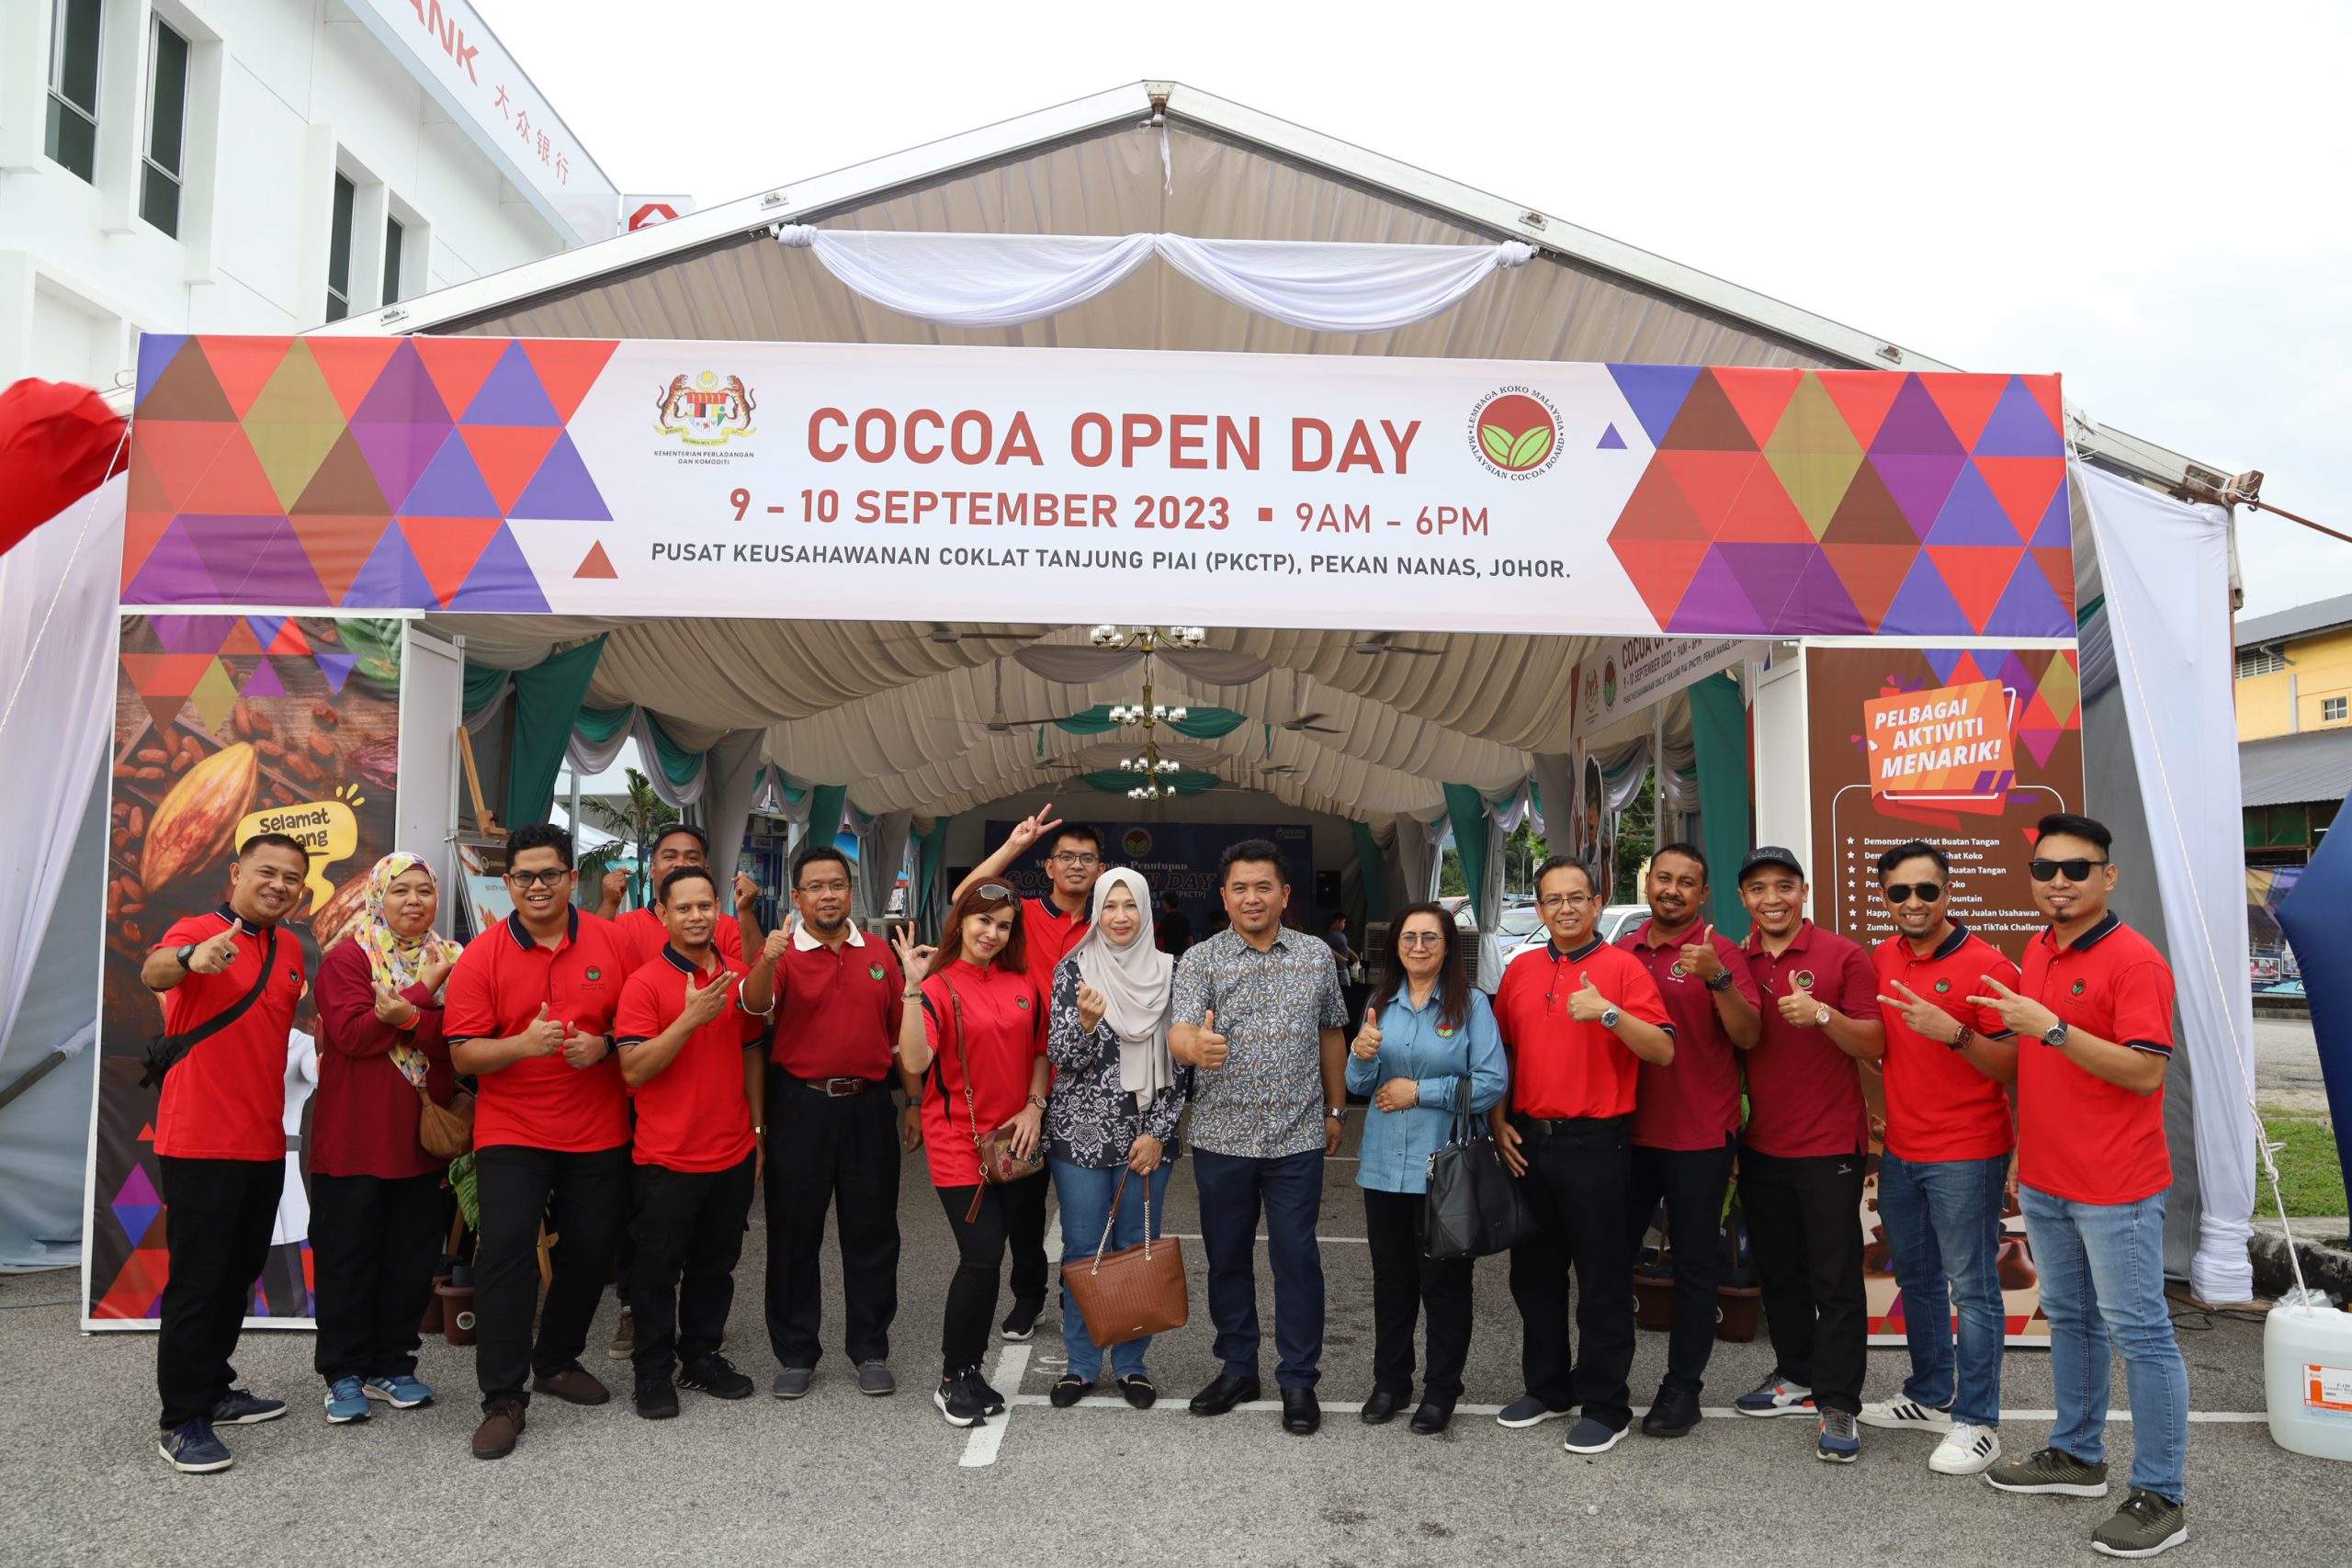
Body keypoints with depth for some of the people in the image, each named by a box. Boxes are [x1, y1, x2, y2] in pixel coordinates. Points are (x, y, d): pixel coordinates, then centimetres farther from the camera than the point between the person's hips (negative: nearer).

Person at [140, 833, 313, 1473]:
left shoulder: (290, 949, 11)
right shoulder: (197, 931, -11)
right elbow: (153, 973, -34)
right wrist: (191, 958, -56)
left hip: (263, 1143, 7)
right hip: (200, 1143, -7)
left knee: (239, 1274, 16)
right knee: (197, 1280, -2)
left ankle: (214, 1390, 30)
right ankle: (181, 1421, 8)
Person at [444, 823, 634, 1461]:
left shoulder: (611, 941, 0)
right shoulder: (482, 956, -4)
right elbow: (463, 1053, -6)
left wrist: (603, 1046, -15)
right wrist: (523, 1045, -24)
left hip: (598, 1132, 2)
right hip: (512, 1131, -2)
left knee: (592, 1249, 10)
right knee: (506, 1248, -12)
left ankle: (558, 1360, 34)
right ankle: (503, 1398, 1)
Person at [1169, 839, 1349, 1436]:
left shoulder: (1317, 956, 4)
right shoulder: (1200, 960, -4)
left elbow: (1331, 1034, 14)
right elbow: (1178, 1030, -18)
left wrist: (1336, 1108, 13)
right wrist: (1196, 1046, -42)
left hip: (1297, 1139, 0)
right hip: (1222, 1137, 0)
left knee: (1297, 1257, 2)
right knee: (1227, 1256, 11)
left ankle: (1299, 1380, 16)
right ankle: (1237, 1368, 27)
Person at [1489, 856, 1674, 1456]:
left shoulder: (1622, 967, -5)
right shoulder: (1520, 970, 9)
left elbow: (1664, 1051, -13)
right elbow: (1500, 1051, 16)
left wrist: (1609, 1013, -27)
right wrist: (1499, 1121, 8)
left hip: (1595, 1143, -5)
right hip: (1527, 1141, 6)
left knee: (1603, 1281, 3)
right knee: (1534, 1273, 15)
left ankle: (1605, 1406, 16)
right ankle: (1547, 1386, 32)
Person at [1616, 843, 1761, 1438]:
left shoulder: (1718, 952, -7)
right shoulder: (1623, 952, 6)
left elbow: (1748, 1037, -15)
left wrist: (1717, 978, -28)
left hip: (1699, 1136, -4)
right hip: (1630, 1129, 5)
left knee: (1695, 1264, 6)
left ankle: (1682, 1385, 18)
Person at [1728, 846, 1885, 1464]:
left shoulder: (1842, 955, -6)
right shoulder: (1735, 962, 6)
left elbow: (1874, 1044, -10)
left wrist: (1823, 1014, -25)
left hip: (1829, 1144, -5)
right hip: (1761, 1145, 5)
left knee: (1836, 1278, 0)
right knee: (1777, 1269, 15)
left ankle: (1837, 1406, 7)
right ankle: (1796, 1377, 30)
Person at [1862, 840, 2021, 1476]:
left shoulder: (1986, 965, -13)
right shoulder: (1883, 959, 6)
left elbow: (2012, 1069, -15)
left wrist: (1953, 1033, -29)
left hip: (1967, 1155, -7)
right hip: (1900, 1150, 7)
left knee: (1973, 1288, 1)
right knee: (1916, 1279, 18)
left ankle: (1976, 1423, 12)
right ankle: (1931, 1397, 33)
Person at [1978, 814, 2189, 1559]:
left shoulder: (2134, 960, -15)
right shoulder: (2037, 954, 10)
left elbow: (2145, 1071, -23)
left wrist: (2050, 1027, -28)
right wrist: (2025, 1150, 19)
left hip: (2116, 1190, -8)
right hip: (2045, 1182, 8)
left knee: (2139, 1335, 1)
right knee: (2070, 1321, 18)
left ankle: (2161, 1498, 12)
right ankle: (2077, 1455, 33)